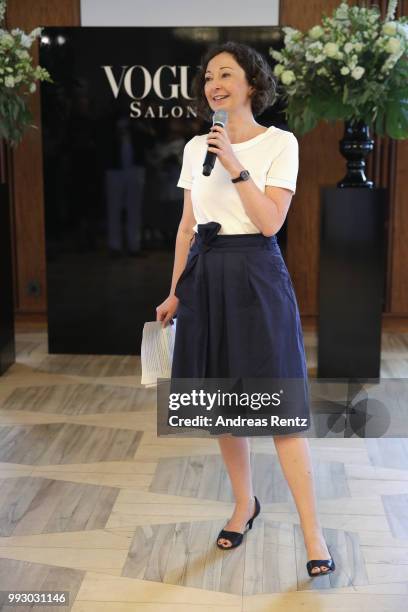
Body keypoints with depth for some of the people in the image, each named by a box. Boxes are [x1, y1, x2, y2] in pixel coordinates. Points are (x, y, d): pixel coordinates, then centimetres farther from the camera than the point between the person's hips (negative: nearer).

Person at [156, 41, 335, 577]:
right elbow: (187, 225, 13)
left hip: (256, 276, -4)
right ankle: (245, 504, 30)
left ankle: (313, 535, 2)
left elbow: (271, 221, -12)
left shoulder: (279, 142, -3)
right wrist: (174, 292, 11)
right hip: (206, 277, 5)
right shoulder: (196, 147, 10)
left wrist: (234, 165, -19)